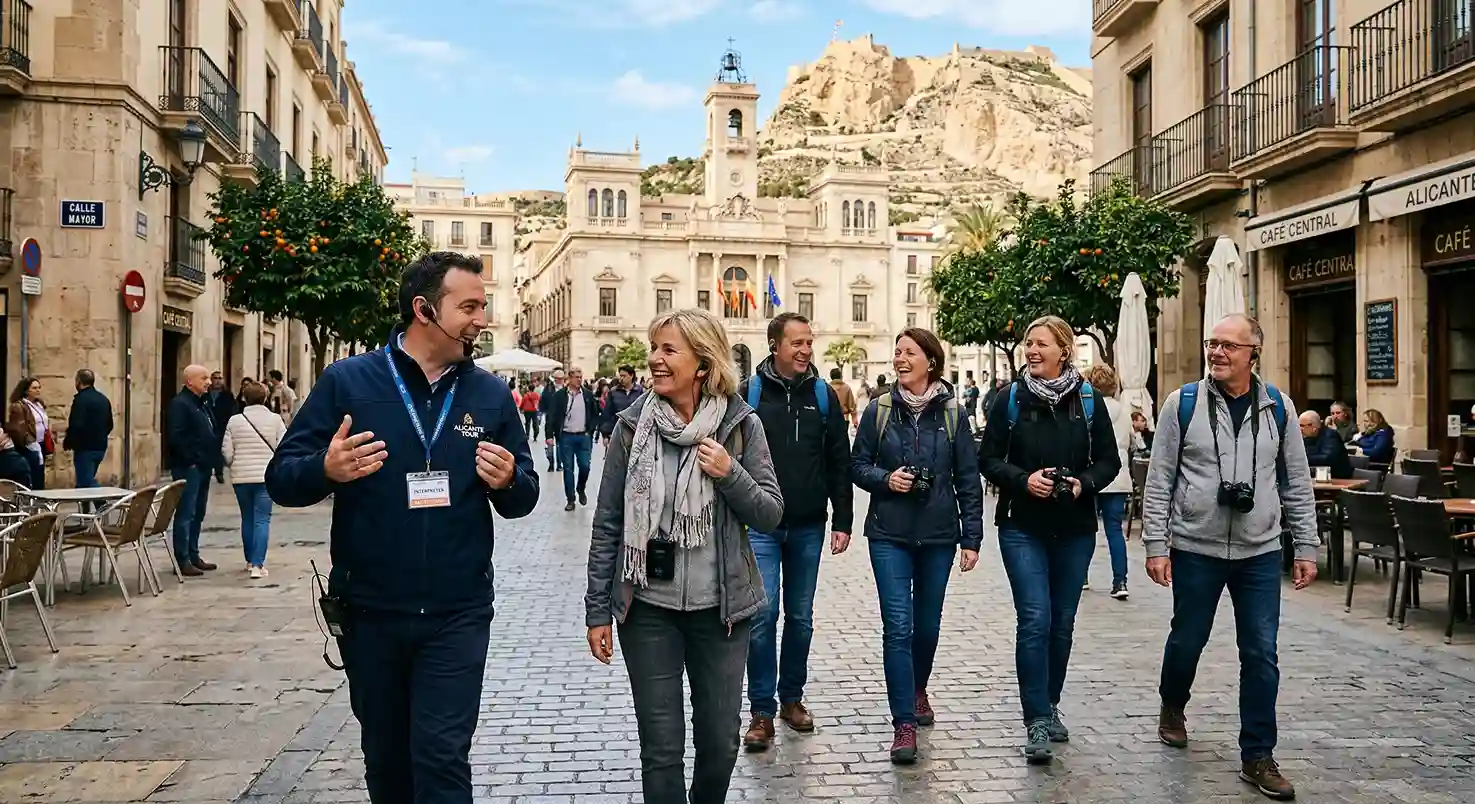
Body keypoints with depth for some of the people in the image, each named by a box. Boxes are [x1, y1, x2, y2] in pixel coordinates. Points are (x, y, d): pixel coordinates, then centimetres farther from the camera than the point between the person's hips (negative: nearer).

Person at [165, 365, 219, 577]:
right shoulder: (179, 404, -12)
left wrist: (212, 460, 12)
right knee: (186, 514, -6)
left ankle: (193, 555, 22)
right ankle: (183, 561, -2)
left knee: (198, 514, 14)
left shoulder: (201, 404, 18)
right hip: (188, 468, -10)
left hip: (202, 468, 10)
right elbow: (175, 437, -21)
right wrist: (190, 460, -18)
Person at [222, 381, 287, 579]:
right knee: (262, 519, -3)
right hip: (266, 476, -2)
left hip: (241, 477, 2)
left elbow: (226, 451, 0)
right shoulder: (275, 419, -4)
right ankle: (257, 564, -12)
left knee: (247, 518, 16)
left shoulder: (234, 421, 0)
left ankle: (250, 561, 26)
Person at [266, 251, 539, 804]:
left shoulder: (491, 394, 2)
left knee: (441, 759, -5)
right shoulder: (347, 380, -4)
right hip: (368, 613, 1)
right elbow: (281, 479, -4)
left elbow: (524, 499, 7)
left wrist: (509, 482, -16)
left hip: (457, 616, 0)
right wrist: (326, 470, -26)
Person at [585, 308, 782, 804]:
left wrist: (730, 475, -19)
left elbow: (771, 516, -2)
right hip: (648, 606, 0)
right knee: (661, 748, 5)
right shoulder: (633, 425, -4)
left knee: (720, 742, 13)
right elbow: (607, 524, 0)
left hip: (720, 607, 1)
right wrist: (597, 609, -1)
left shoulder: (741, 424, -4)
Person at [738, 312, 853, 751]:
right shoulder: (749, 395, -3)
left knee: (800, 617, 12)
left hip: (809, 527, 3)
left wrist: (842, 521, 2)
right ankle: (762, 711, 4)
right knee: (763, 616, -6)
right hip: (761, 527, -3)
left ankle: (791, 697, 27)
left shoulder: (823, 396, 4)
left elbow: (840, 463, 6)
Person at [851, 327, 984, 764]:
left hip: (938, 534, 1)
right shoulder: (879, 409, -1)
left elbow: (968, 479, 2)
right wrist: (884, 479, -15)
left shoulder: (952, 413, 0)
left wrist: (972, 537, -1)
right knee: (898, 626, -8)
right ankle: (904, 723, -2)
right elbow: (857, 465, 6)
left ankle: (918, 690, 42)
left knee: (928, 623, 15)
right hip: (890, 534, -1)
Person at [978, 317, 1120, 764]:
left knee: (1062, 623, 11)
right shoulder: (1010, 399, -1)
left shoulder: (1088, 399, 2)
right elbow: (989, 459, 0)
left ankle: (1049, 706, 29)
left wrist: (1084, 483, -15)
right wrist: (1024, 480, -17)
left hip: (1075, 529, 2)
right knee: (1035, 620, -10)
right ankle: (1037, 722, -4)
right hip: (1023, 527, -2)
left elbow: (1109, 460, 4)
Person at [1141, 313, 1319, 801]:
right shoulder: (1182, 404, -4)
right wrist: (1156, 545, -8)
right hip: (1195, 550, -1)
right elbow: (1159, 481, -4)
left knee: (1261, 655, 2)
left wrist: (1306, 547, 5)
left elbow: (1297, 483, 8)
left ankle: (1257, 757, 15)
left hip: (1260, 553, 2)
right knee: (1187, 638, 12)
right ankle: (1172, 707, 42)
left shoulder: (1278, 407, 3)